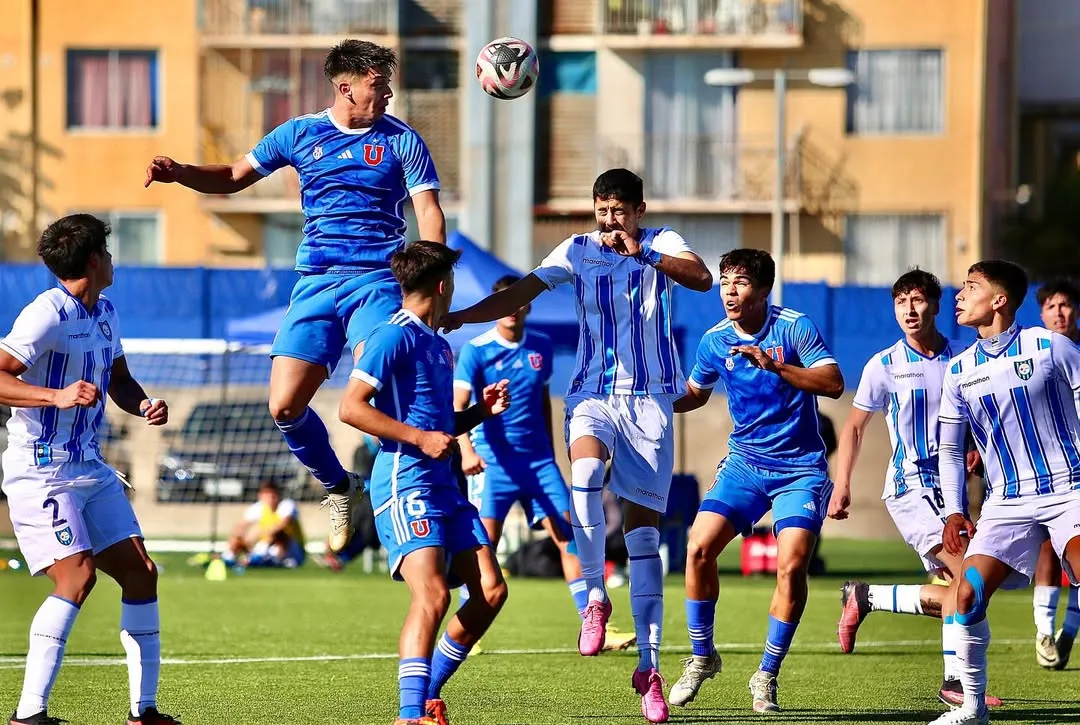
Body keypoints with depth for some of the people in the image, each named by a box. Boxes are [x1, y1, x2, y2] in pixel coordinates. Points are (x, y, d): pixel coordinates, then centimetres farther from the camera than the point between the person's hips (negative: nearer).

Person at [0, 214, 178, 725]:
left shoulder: (105, 312, 12)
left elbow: (119, 381, 24)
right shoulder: (49, 314, -15)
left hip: (90, 469, 9)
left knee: (140, 572, 5)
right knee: (77, 576, -22)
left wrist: (144, 406, 3)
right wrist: (57, 396, -32)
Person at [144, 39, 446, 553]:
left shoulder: (401, 140, 3)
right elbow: (235, 177, 20)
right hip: (315, 281, 3)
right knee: (285, 406, -4)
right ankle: (338, 487, 21)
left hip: (377, 280, -3)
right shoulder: (300, 134, 10)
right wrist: (179, 174, 2)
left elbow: (428, 211, -2)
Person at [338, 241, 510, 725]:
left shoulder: (439, 346, 21)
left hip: (443, 484, 9)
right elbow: (352, 407, -15)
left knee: (490, 590, 2)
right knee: (432, 595, -22)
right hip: (404, 482, -9)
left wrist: (481, 411, 14)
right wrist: (421, 438, -17)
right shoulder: (395, 335, -7)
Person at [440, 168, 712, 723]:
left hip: (649, 400, -1)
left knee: (644, 531, -2)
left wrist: (642, 253, -31)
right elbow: (521, 293, -2)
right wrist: (458, 317, -16)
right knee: (585, 472, -33)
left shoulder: (660, 244, 0)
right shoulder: (577, 250, 5)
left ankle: (649, 664, 3)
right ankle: (595, 598, -21)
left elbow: (702, 278, -18)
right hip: (593, 393, 1)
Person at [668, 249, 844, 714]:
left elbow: (833, 384, -23)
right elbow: (695, 393, 20)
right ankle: (702, 657, 8)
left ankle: (767, 675, -1)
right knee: (699, 548, -13)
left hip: (800, 469, -4)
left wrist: (774, 365, -32)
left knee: (792, 565, -17)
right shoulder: (715, 342, 1)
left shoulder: (795, 328, -12)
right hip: (744, 462, 4)